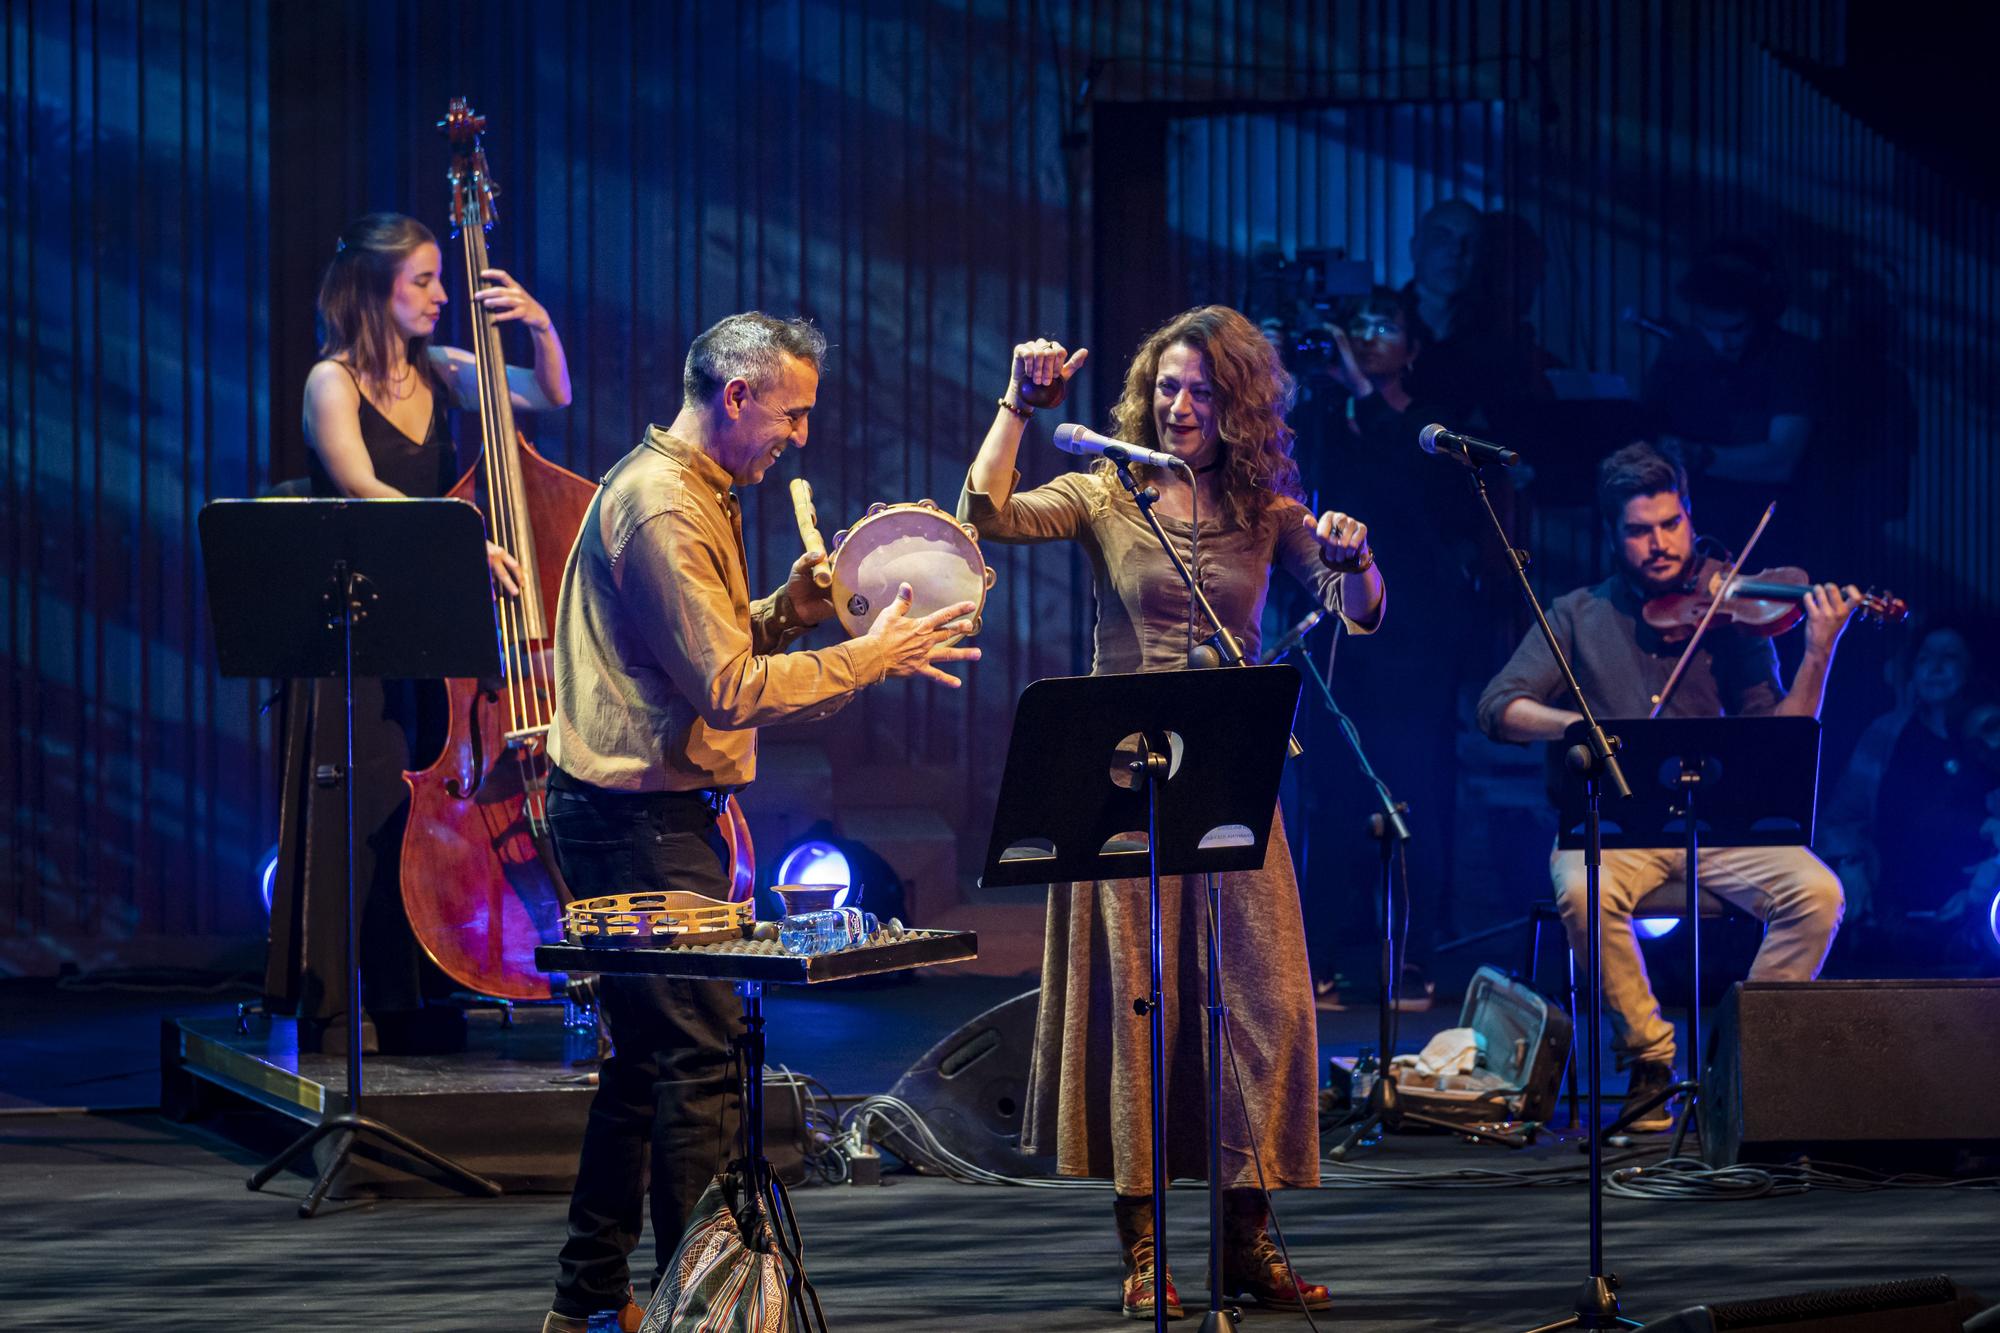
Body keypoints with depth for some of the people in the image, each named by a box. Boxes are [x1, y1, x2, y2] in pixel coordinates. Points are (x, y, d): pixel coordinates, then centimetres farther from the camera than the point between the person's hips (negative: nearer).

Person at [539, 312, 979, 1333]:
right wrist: (871, 657, -17)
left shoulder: (689, 493, 17)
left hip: (649, 816, 11)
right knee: (701, 1059, -10)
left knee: (649, 1055, 15)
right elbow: (728, 691, -23)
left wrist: (788, 609, 5)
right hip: (641, 819, -11)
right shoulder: (660, 508, -18)